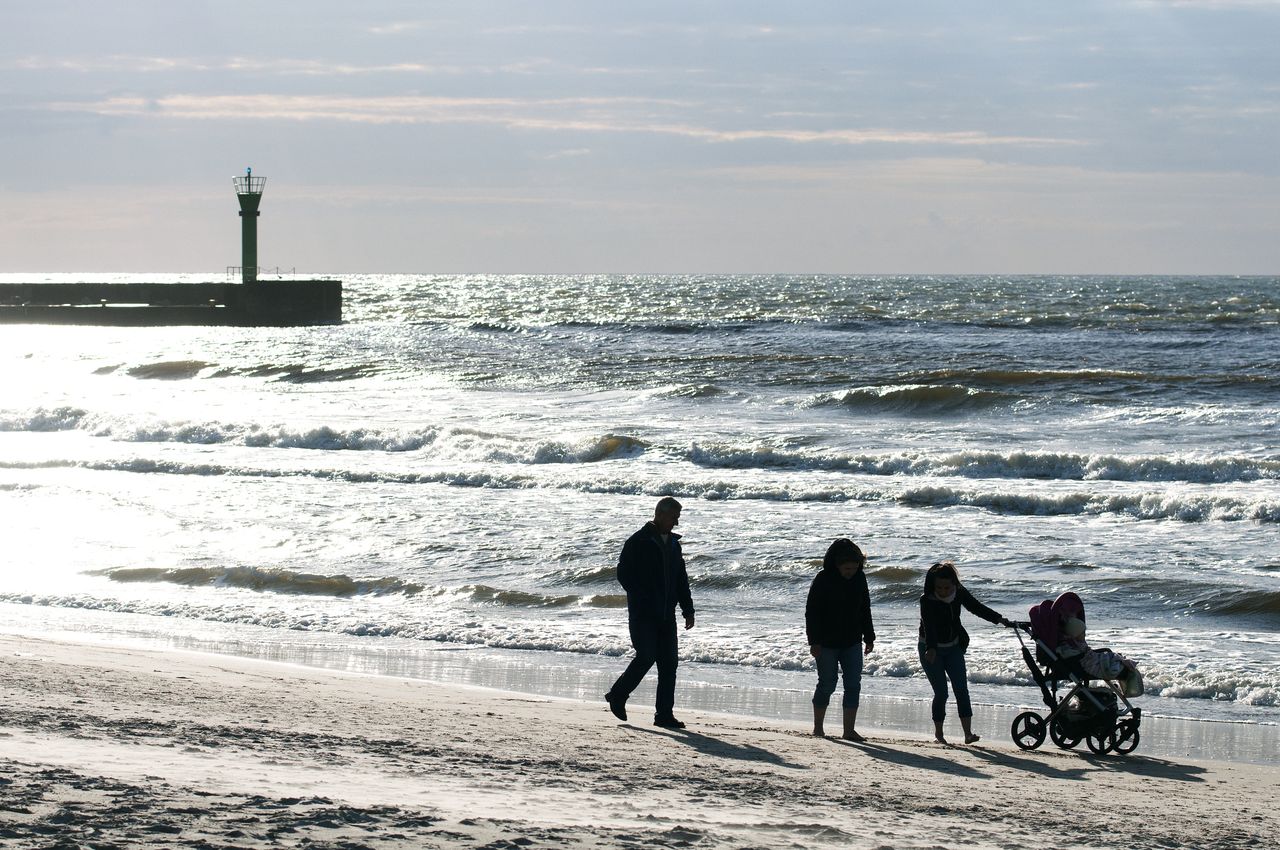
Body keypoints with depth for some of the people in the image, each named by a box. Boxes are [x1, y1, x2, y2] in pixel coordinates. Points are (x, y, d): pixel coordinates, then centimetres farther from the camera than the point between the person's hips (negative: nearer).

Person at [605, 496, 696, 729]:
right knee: (646, 656, -13)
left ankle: (664, 714, 3)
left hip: (666, 614, 6)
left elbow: (681, 580, 20)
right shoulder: (638, 542, -6)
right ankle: (617, 696, 8)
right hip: (642, 614, -6)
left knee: (669, 661, 0)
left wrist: (688, 610, 12)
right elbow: (623, 573, -10)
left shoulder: (673, 544, 15)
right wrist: (643, 599, -17)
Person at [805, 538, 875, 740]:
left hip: (852, 642, 5)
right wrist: (814, 642, -16)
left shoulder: (859, 578, 1)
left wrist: (869, 638, 13)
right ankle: (818, 728, 16)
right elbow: (811, 612, -12)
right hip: (827, 643, -4)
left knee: (853, 685, -2)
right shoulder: (823, 579, -14)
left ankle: (849, 730, 0)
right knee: (827, 684, 1)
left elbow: (865, 610, 12)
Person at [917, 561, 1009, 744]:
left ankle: (968, 733, -13)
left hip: (953, 648, 4)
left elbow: (977, 607, 4)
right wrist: (931, 649, -51)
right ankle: (938, 732, 10)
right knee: (941, 692, -7)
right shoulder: (927, 600, -23)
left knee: (961, 689, -8)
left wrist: (999, 619, -6)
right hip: (930, 649, -4)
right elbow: (928, 625, -36)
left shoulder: (959, 594, -9)